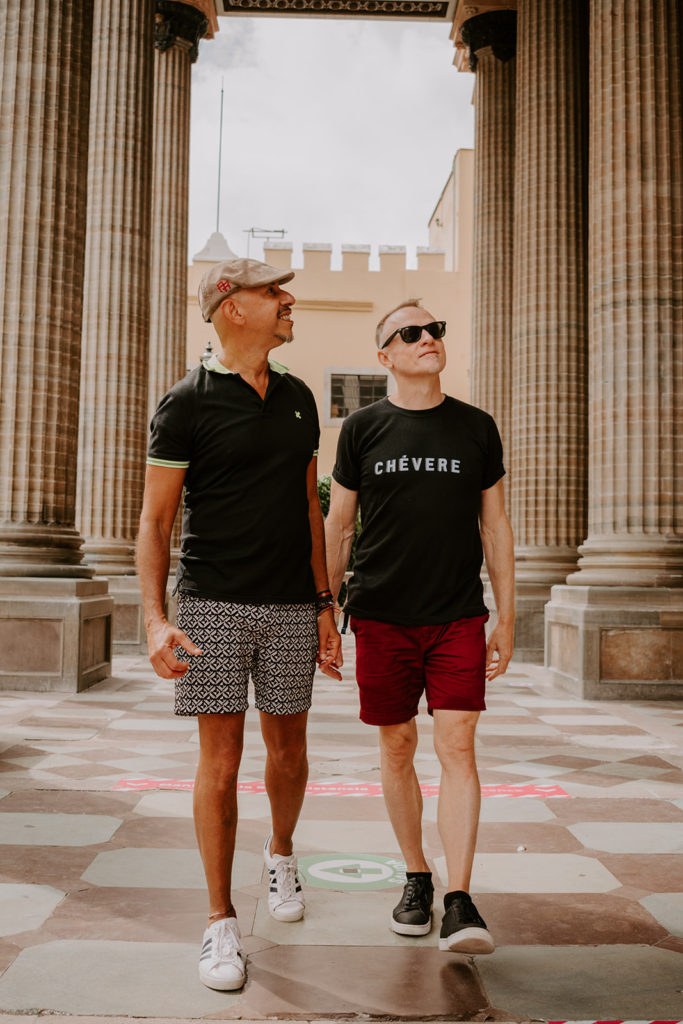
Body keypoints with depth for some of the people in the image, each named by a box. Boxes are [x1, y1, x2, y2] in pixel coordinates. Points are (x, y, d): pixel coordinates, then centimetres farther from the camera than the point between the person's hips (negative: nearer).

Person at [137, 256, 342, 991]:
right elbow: (155, 521, -5)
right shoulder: (187, 404, -5)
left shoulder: (297, 398, 10)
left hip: (290, 606, 4)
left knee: (287, 750, 13)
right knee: (220, 758, -2)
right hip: (214, 604, -4)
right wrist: (155, 619, -17)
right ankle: (221, 922, 12)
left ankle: (280, 853, 42)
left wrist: (325, 605, 10)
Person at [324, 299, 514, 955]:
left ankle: (459, 903, -1)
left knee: (457, 748, -6)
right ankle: (416, 879, 25)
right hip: (382, 617, 0)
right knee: (397, 747, 8)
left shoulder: (476, 428, 6)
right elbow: (336, 525, 8)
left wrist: (506, 617, 7)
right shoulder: (362, 428, 4)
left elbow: (495, 525, 10)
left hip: (459, 617, 0)